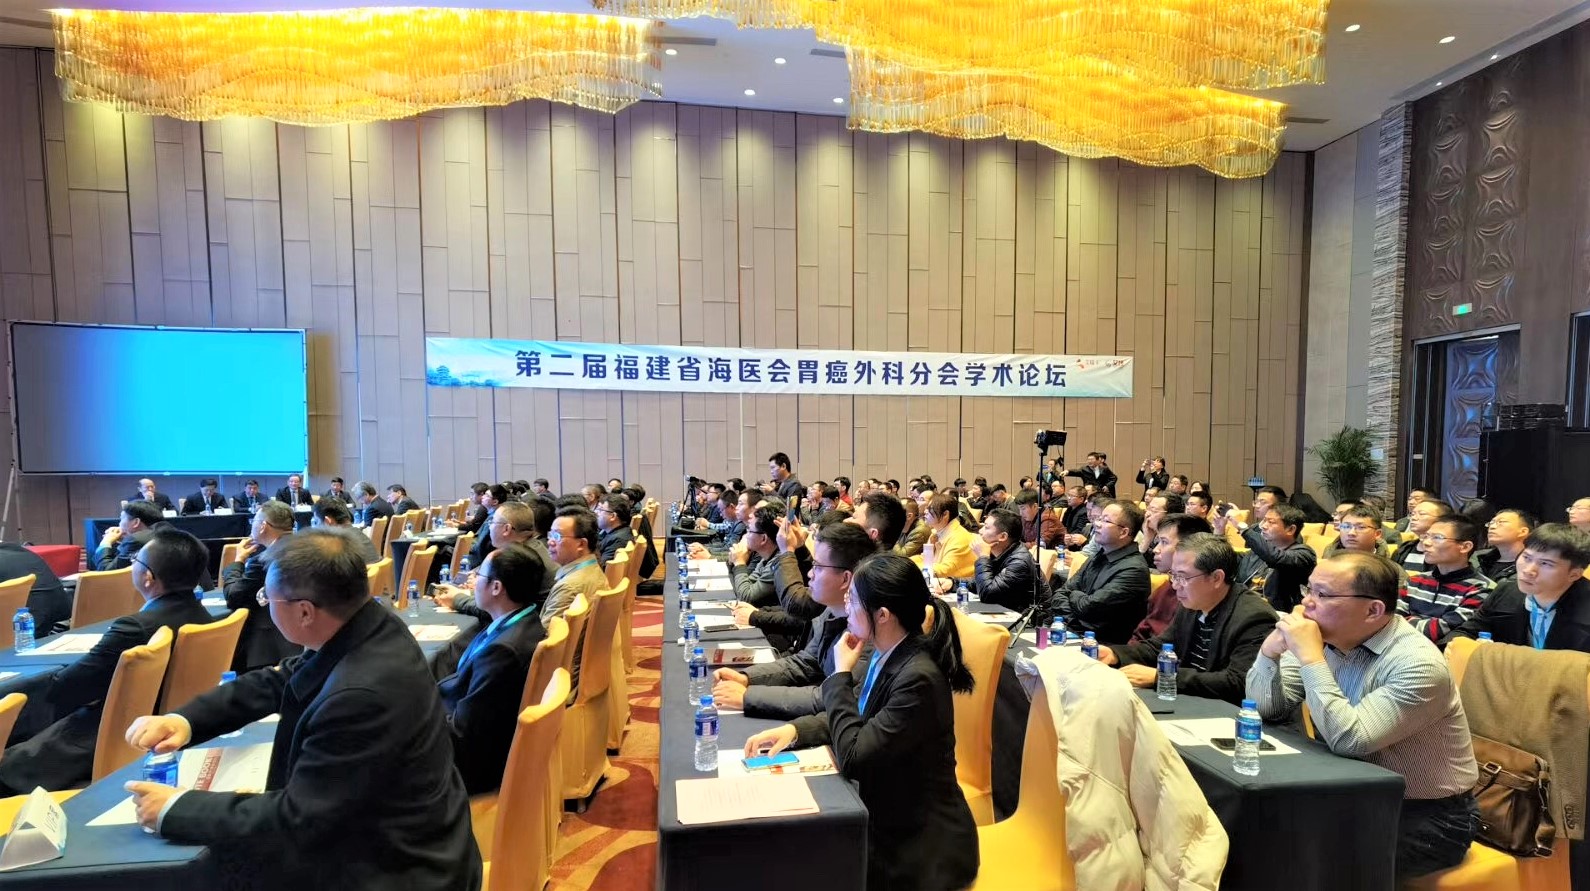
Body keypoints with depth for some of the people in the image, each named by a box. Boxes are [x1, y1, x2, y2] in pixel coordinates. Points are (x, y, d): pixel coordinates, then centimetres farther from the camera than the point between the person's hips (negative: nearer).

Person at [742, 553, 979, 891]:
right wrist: (794, 729, -6)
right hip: (886, 814, 7)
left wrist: (841, 673, -19)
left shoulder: (918, 678, -29)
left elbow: (852, 758, -25)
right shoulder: (887, 655, -4)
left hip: (917, 841, -7)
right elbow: (856, 715, 10)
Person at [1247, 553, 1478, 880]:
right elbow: (1264, 709, -6)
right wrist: (1271, 651, -22)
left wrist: (1310, 657, -32)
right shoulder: (1324, 637, -5)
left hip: (1428, 815, -6)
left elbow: (1349, 741, -34)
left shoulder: (1418, 664, -24)